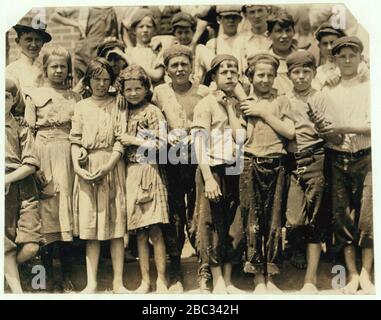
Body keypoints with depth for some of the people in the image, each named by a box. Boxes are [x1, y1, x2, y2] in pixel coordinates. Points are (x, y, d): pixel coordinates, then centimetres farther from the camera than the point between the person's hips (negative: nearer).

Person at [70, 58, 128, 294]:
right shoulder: (81, 106, 14)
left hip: (112, 166, -2)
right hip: (87, 169, 2)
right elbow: (75, 140, 8)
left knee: (115, 224, -1)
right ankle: (91, 282, 6)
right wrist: (77, 166, -8)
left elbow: (121, 140, -2)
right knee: (90, 227, 1)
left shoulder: (118, 105, 7)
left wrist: (107, 167, -14)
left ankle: (118, 282, 3)